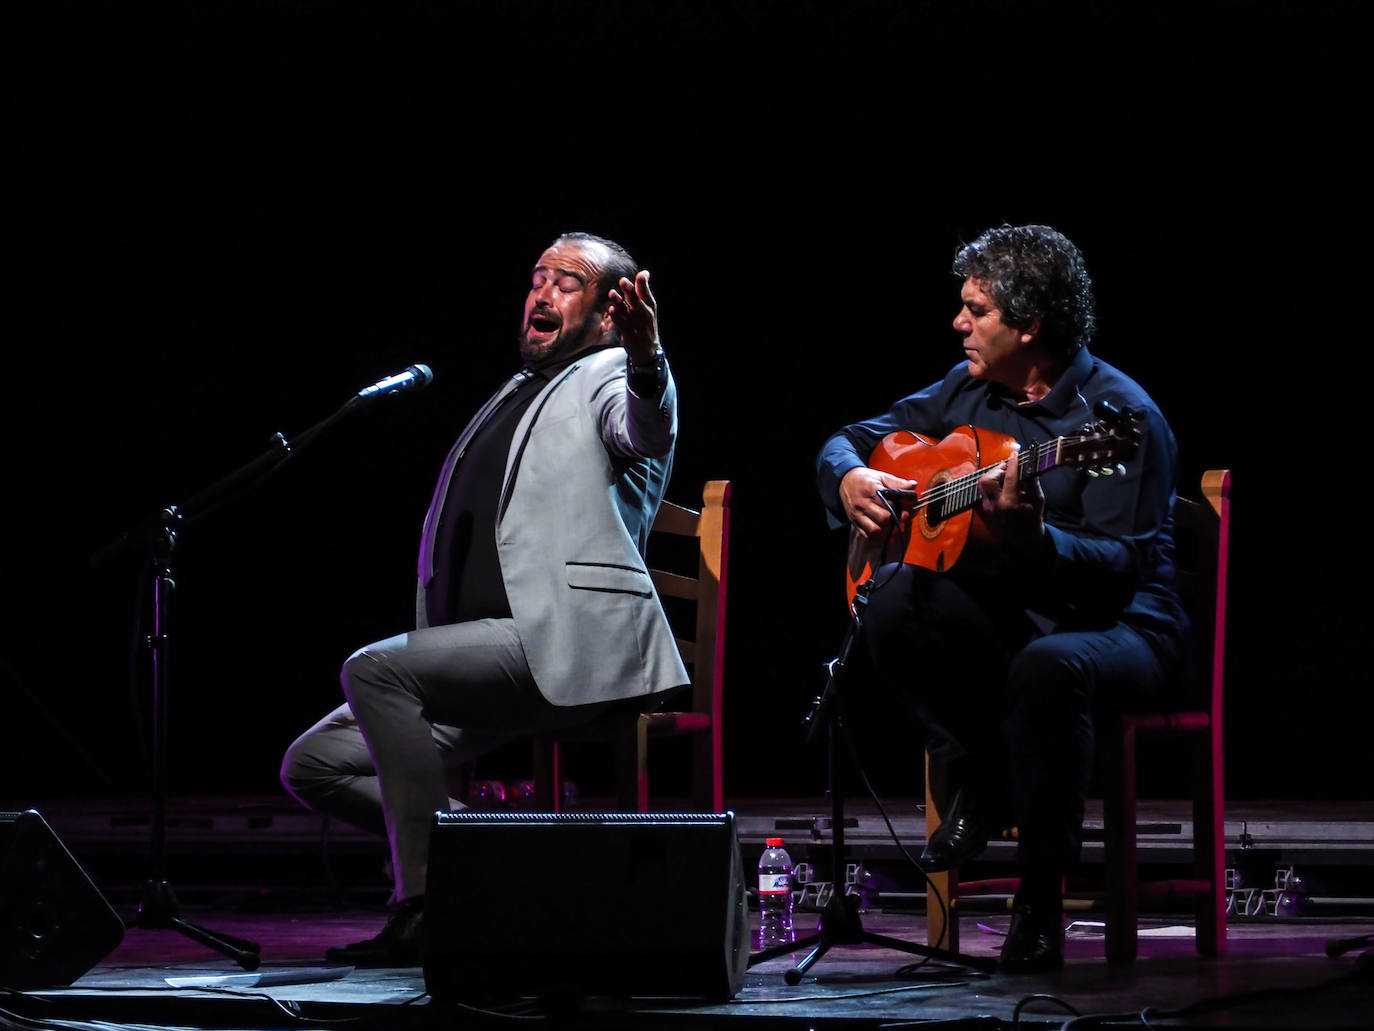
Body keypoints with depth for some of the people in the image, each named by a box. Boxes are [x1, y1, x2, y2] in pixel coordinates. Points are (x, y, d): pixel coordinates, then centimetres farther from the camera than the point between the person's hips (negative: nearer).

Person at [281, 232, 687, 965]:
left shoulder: (608, 377, 2)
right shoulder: (512, 398, 27)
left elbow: (647, 433, -24)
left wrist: (646, 358, -46)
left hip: (568, 643, -9)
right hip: (486, 646, 9)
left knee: (375, 668, -30)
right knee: (311, 765, 0)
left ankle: (426, 906, -26)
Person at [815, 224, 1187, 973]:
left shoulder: (1121, 416, -13)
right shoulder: (968, 392, 8)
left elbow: (1121, 566, -21)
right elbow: (850, 439, 18)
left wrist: (1031, 536, -39)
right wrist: (849, 478, -6)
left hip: (1116, 624, -5)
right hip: (1002, 614, 6)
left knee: (1047, 667, -41)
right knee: (893, 597, -25)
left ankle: (1041, 896, -23)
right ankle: (976, 783, -7)